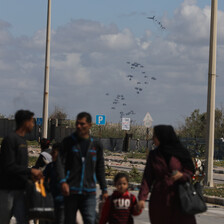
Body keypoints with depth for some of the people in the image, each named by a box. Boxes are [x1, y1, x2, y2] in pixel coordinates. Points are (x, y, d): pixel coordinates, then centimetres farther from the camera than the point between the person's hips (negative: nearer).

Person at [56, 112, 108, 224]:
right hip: (71, 191, -1)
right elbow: (60, 162, -4)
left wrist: (104, 189, 14)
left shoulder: (96, 145, 10)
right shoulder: (68, 142, 4)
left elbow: (100, 169, 16)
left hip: (89, 192, 1)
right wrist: (63, 181, -19)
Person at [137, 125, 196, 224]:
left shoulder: (181, 153, -1)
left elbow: (190, 172, 3)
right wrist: (142, 198, -10)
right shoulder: (153, 155, 5)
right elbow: (147, 178, 1)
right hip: (159, 200, 2)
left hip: (178, 199, -2)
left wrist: (181, 175, -21)